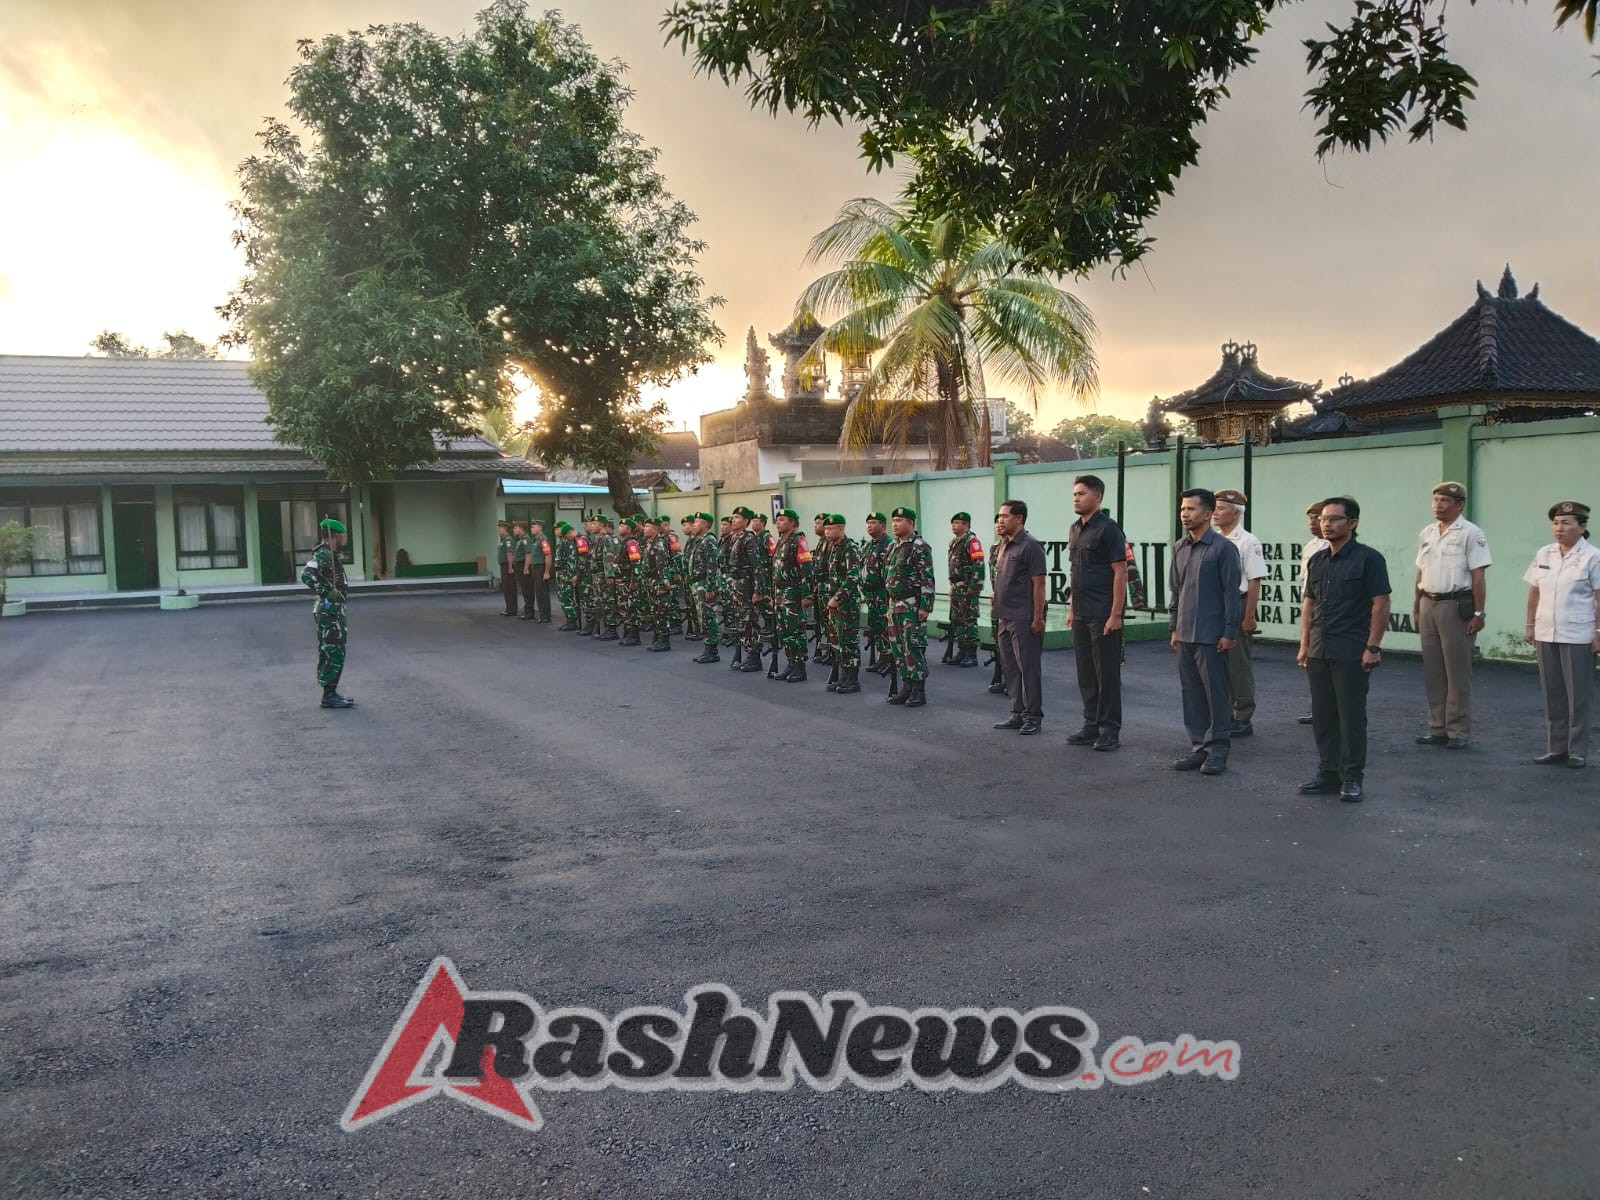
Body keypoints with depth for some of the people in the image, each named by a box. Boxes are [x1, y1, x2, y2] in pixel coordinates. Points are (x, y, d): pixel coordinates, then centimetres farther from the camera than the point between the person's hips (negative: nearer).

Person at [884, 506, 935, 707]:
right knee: (899, 648, 10)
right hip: (895, 605, 9)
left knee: (914, 648, -7)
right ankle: (906, 687, 18)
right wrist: (889, 605, 19)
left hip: (912, 606, -9)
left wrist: (925, 606, -20)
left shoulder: (920, 547, -11)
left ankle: (919, 691, -1)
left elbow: (927, 579, -15)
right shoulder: (893, 547, 15)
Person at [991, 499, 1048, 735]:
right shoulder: (1003, 545, 15)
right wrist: (995, 602, 15)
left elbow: (1038, 584, -14)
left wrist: (1038, 618, -17)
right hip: (1004, 618, 9)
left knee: (1028, 668, -3)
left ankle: (1033, 716, 4)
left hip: (1023, 619, -9)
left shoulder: (1030, 546, -11)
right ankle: (1018, 714, 20)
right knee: (1009, 668, 12)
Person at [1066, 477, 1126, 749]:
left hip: (1103, 614, -8)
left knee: (1107, 674, -1)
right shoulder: (1075, 529, 13)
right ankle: (1091, 726, 21)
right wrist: (1072, 607, 16)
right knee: (1085, 673, 12)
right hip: (1081, 615, 8)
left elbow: (1120, 573, -14)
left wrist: (1116, 614, -18)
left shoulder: (1107, 529, -11)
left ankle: (1110, 730, 7)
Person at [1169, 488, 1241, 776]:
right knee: (1191, 693, 10)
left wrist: (1229, 632, -12)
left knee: (1216, 694, 1)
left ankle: (1217, 750, 9)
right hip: (1185, 635, 7)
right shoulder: (1180, 548, 11)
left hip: (1210, 635, -6)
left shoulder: (1223, 547, -8)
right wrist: (1175, 628, 14)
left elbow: (1231, 592, -9)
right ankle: (1199, 747, 18)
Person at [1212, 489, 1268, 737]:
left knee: (1239, 665, 0)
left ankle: (1243, 719, 9)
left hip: (1237, 608, -7)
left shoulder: (1247, 542, -9)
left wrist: (1249, 617, -17)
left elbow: (1254, 581, -13)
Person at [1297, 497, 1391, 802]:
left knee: (1351, 716, 1)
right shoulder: (1317, 560, 12)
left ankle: (1352, 778, 10)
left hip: (1352, 653, -6)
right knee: (1322, 716, 10)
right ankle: (1328, 773, 20)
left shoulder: (1368, 558, -7)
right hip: (1318, 652, 6)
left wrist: (1372, 647, -14)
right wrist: (1304, 644, 11)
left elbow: (1381, 604, -10)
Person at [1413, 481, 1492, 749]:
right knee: (1432, 671, 10)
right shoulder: (1426, 533, 12)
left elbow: (1477, 576, -11)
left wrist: (1478, 613, -14)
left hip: (1457, 606, -6)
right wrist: (1416, 607, 15)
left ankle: (1459, 732, 5)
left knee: (1457, 672, -2)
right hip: (1429, 604, 7)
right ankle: (1437, 728, 18)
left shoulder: (1470, 534, -7)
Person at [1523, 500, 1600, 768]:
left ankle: (1576, 752, 9)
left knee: (1577, 696, 2)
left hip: (1577, 637, -5)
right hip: (1546, 635, 5)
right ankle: (1555, 748, 18)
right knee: (1553, 695, 10)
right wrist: (1530, 625, 11)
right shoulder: (1544, 555, 10)